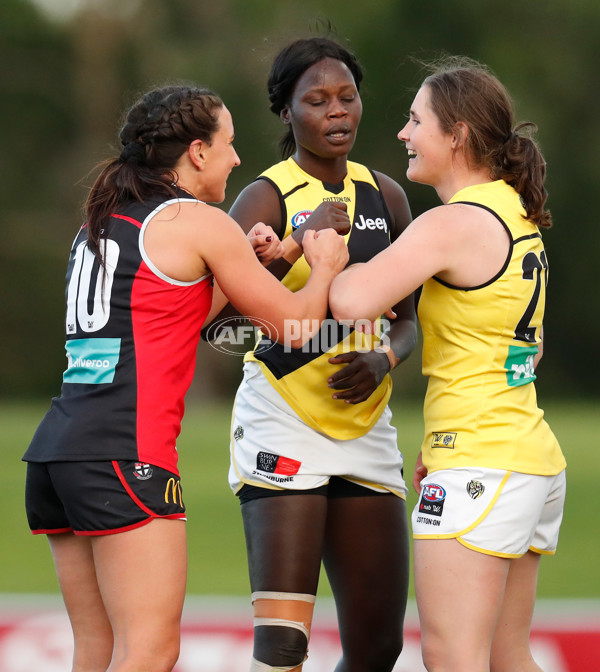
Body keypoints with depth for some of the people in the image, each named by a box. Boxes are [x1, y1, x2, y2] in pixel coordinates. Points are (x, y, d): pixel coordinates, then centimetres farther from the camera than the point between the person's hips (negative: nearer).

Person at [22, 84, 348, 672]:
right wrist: (325, 266, 22)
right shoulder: (199, 222, -1)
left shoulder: (101, 223, 20)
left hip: (57, 446, 8)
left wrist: (240, 261, 29)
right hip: (126, 450, -8)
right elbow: (294, 324, 4)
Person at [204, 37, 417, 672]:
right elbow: (212, 320, -20)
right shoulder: (267, 199, -8)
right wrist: (299, 243, -27)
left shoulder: (385, 197, 10)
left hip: (366, 428, 6)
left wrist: (383, 359, -5)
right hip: (283, 424, -6)